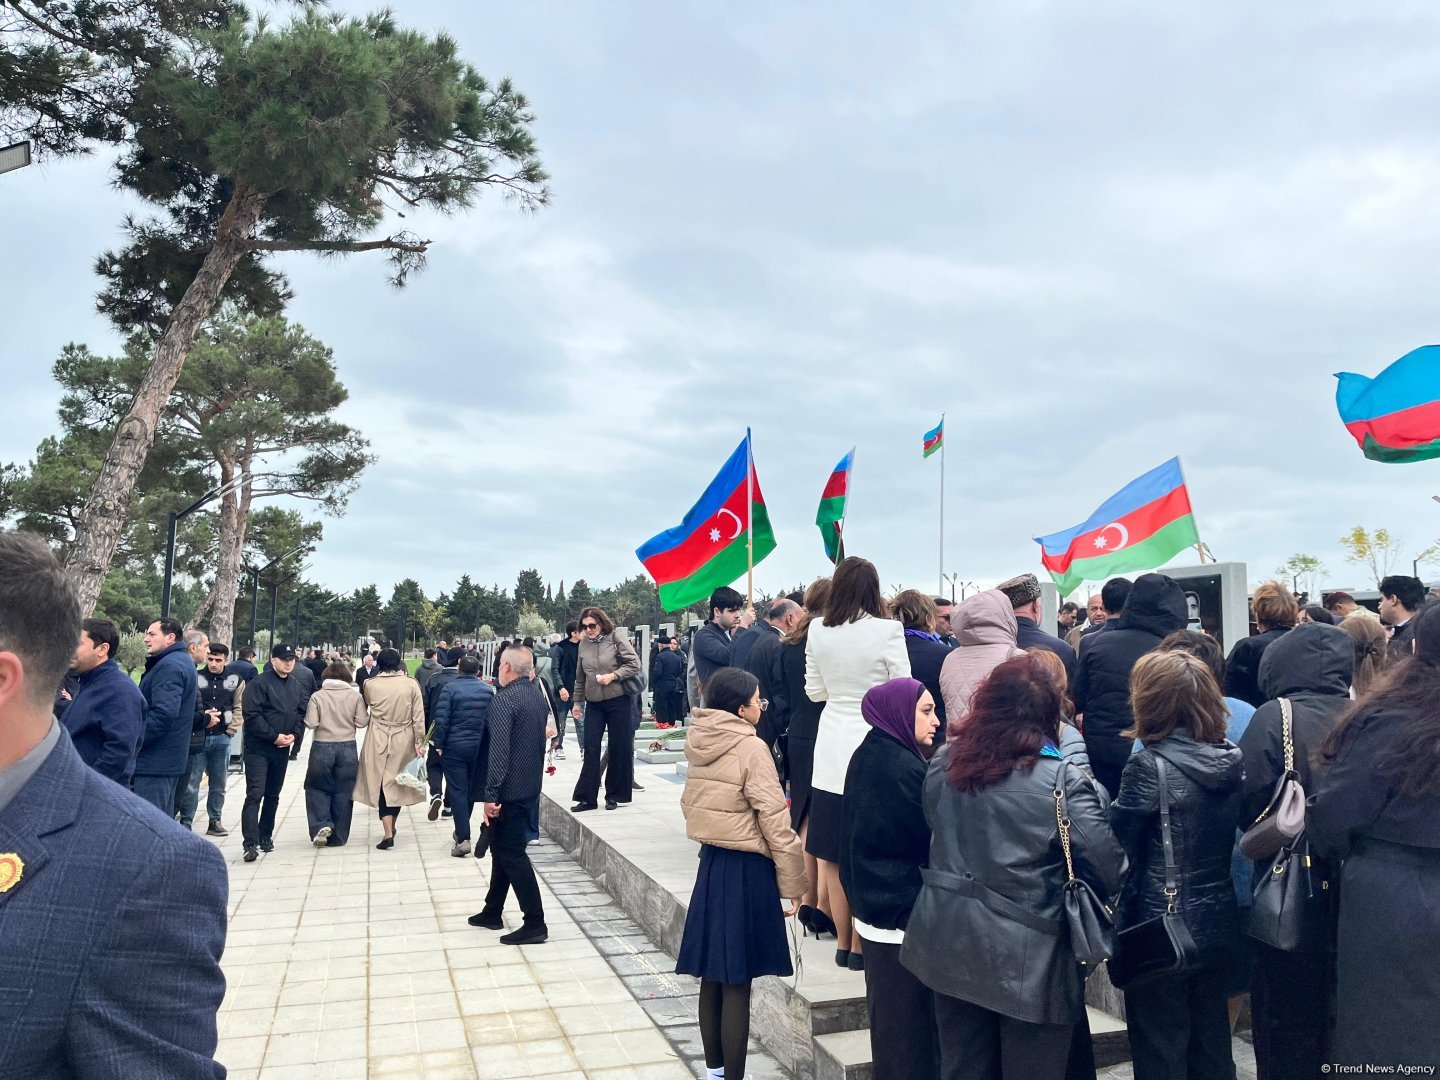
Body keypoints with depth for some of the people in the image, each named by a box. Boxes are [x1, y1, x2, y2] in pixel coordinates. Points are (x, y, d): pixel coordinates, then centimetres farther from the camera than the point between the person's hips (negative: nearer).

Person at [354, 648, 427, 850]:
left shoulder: (370, 684, -6)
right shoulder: (411, 684, -6)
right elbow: (419, 716, -6)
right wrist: (419, 743, 0)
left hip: (378, 742, -1)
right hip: (403, 742, 1)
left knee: (382, 785, 3)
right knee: (396, 784, 15)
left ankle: (388, 833, -7)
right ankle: (391, 826, 29)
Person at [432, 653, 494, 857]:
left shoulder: (450, 688, -10)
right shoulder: (488, 689, 4)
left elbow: (441, 719, -14)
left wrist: (438, 744, -5)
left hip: (454, 747, -4)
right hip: (479, 748, 4)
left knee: (457, 791, -2)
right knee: (471, 790, 17)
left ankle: (463, 838, -9)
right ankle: (461, 831, 31)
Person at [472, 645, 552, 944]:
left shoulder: (504, 700, -18)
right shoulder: (539, 696, 9)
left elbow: (499, 750, -24)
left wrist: (491, 794, -22)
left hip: (509, 788, -9)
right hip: (530, 785, 9)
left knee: (512, 854, -2)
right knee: (503, 847, 19)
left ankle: (535, 924, -1)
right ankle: (492, 912, 30)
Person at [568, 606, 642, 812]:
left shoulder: (616, 639, -7)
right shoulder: (583, 645, 5)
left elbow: (634, 664, -8)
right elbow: (580, 677, 15)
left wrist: (613, 675, -18)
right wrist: (576, 702, 17)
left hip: (618, 702, -3)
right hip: (594, 704, 4)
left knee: (619, 748, 4)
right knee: (590, 749, 1)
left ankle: (614, 795, 16)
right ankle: (587, 797, 7)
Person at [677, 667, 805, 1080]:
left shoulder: (698, 743, 3)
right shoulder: (751, 748, -18)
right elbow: (774, 820, -17)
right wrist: (792, 882, -9)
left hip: (711, 862, 7)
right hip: (746, 869, -7)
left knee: (713, 976, 17)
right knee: (737, 983, 1)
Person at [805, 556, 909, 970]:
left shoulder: (818, 632, -1)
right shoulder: (887, 630, -13)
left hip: (831, 750, 4)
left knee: (833, 856, 12)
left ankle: (843, 942, 22)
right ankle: (860, 945, 14)